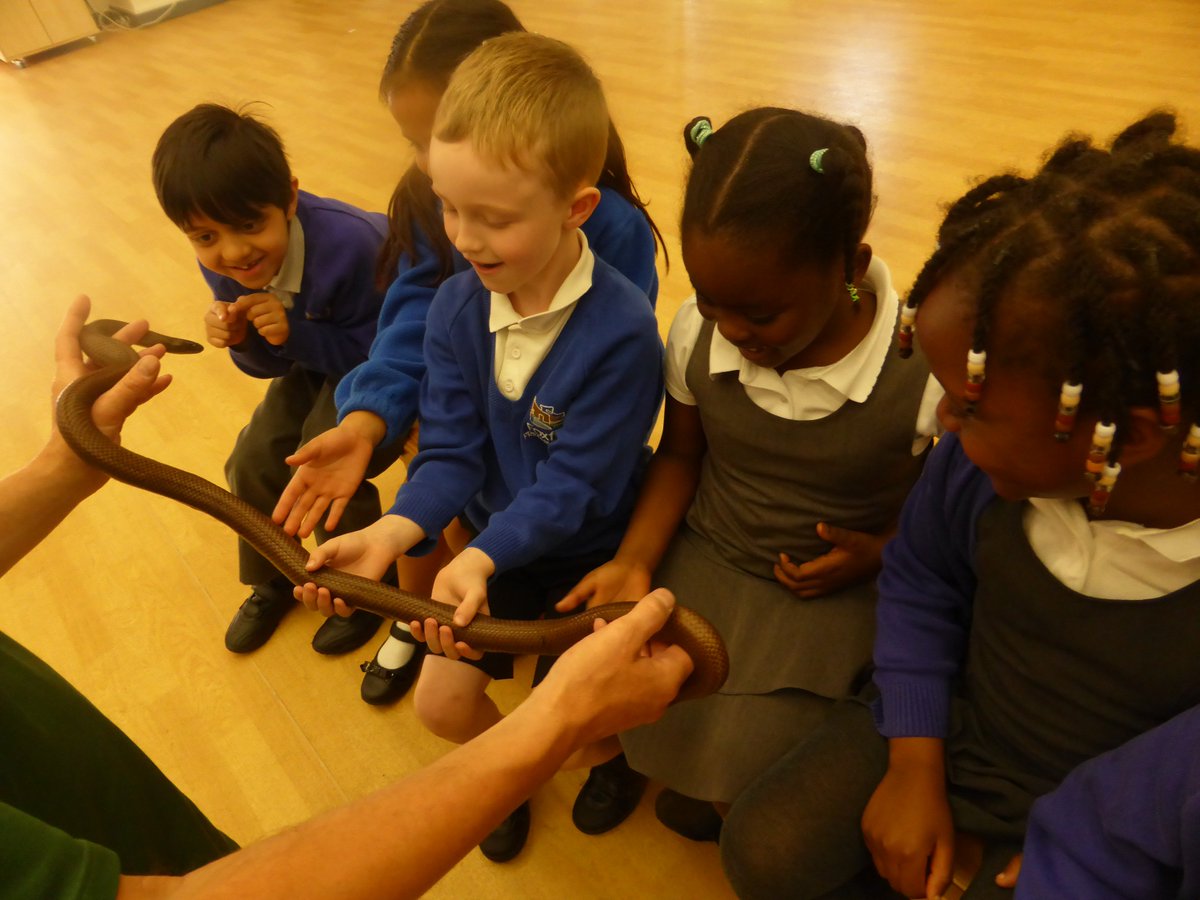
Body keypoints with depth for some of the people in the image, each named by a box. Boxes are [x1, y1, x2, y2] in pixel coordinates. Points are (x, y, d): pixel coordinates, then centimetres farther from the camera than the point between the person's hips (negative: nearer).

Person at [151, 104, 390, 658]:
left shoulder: (349, 244, -36)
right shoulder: (223, 265, -15)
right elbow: (270, 364, -5)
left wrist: (294, 333, -36)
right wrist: (243, 339, -27)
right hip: (316, 360, 7)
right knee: (253, 464, 2)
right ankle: (271, 583, 30)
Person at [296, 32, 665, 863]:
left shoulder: (621, 333, -29)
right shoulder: (456, 307, -12)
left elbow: (570, 487, -27)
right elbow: (453, 452, -12)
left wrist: (479, 558, -40)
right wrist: (392, 533, -29)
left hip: (591, 553, -4)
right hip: (493, 542, 5)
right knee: (441, 703, 11)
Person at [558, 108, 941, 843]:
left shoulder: (928, 374, -21)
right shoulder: (695, 333, -12)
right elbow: (680, 457, 2)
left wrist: (879, 552, -19)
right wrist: (636, 561, -11)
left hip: (828, 589, -3)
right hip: (700, 559, 4)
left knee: (738, 765, -17)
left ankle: (720, 803, 25)